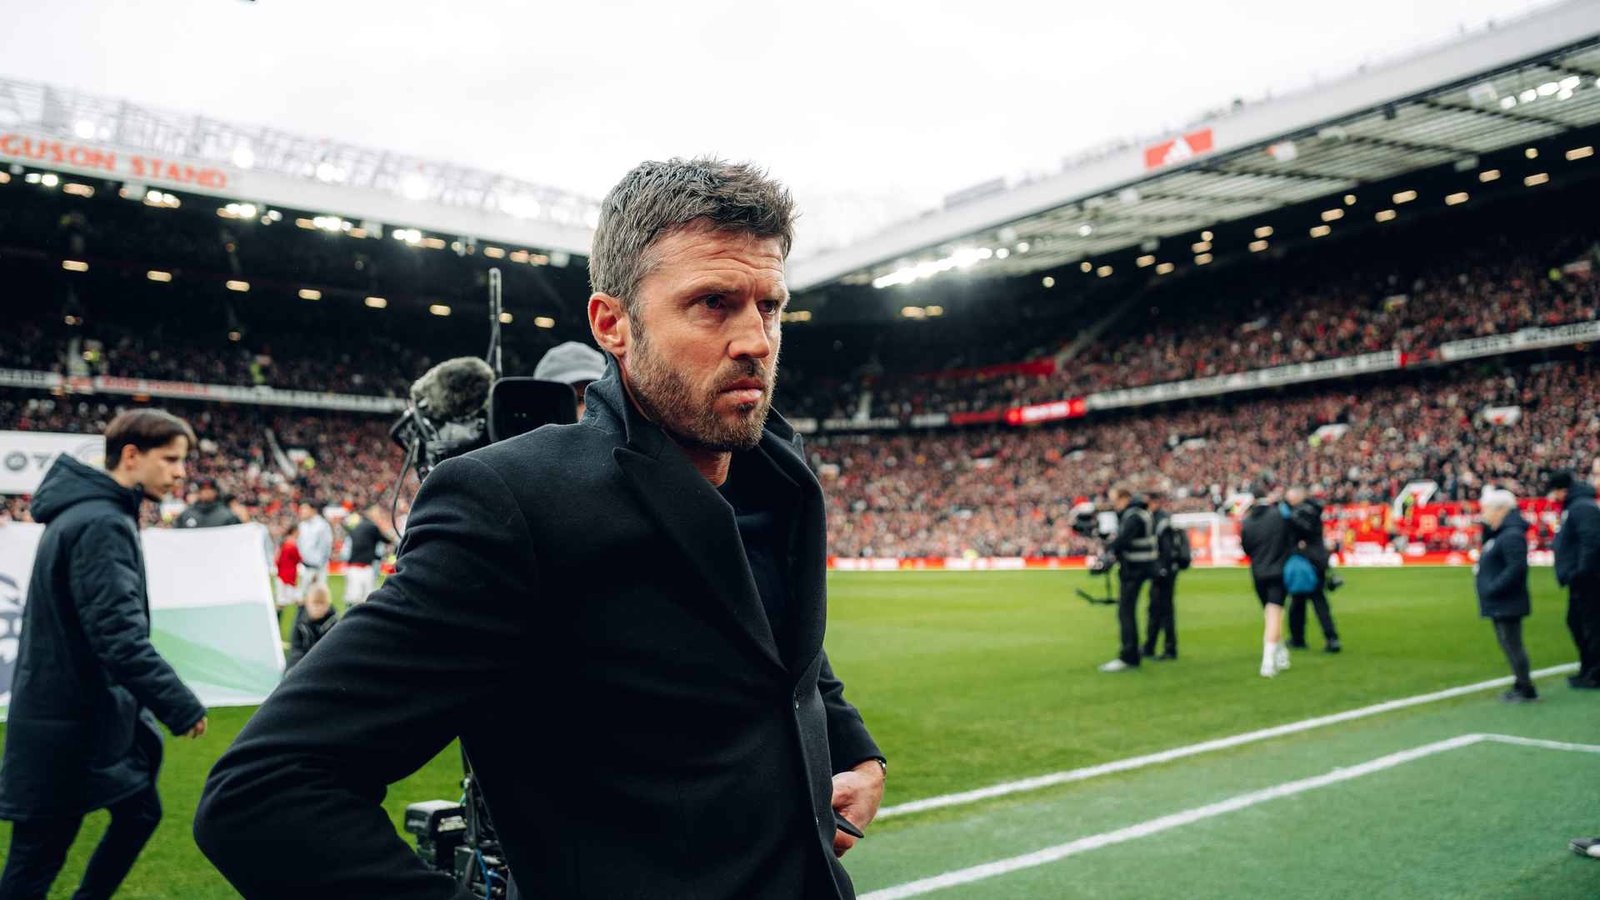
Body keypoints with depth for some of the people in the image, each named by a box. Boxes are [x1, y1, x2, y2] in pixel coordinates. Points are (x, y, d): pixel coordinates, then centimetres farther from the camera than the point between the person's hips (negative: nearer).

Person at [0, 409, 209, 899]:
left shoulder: (91, 514, 10)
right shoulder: (101, 525, -22)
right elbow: (120, 637, -28)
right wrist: (181, 706, -23)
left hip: (96, 711, 10)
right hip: (70, 725, -10)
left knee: (140, 812, 20)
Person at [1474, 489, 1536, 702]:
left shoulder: (1512, 535, -19)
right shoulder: (1500, 533, 13)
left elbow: (1516, 567, -26)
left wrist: (1493, 588, -24)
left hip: (1507, 604, -11)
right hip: (1499, 604, 11)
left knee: (1512, 644, -4)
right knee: (1509, 644, 17)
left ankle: (1526, 690, 4)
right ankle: (1520, 685, 26)